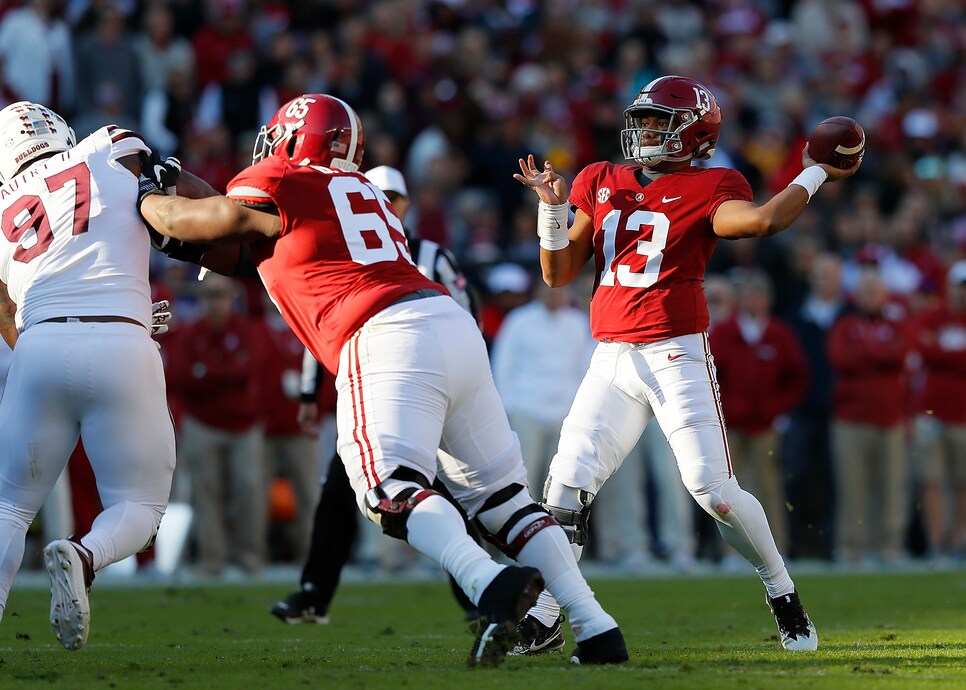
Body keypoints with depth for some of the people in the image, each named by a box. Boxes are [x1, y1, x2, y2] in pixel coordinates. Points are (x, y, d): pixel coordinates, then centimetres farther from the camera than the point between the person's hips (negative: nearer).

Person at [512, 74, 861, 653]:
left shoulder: (707, 190, -2)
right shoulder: (600, 183, 15)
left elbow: (761, 220, -24)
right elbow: (559, 275, 14)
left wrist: (815, 175, -13)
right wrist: (553, 207, 1)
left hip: (677, 355, -5)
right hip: (613, 360, 5)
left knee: (713, 488, -9)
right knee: (568, 485, -6)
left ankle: (785, 596, 11)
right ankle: (542, 616, 1)